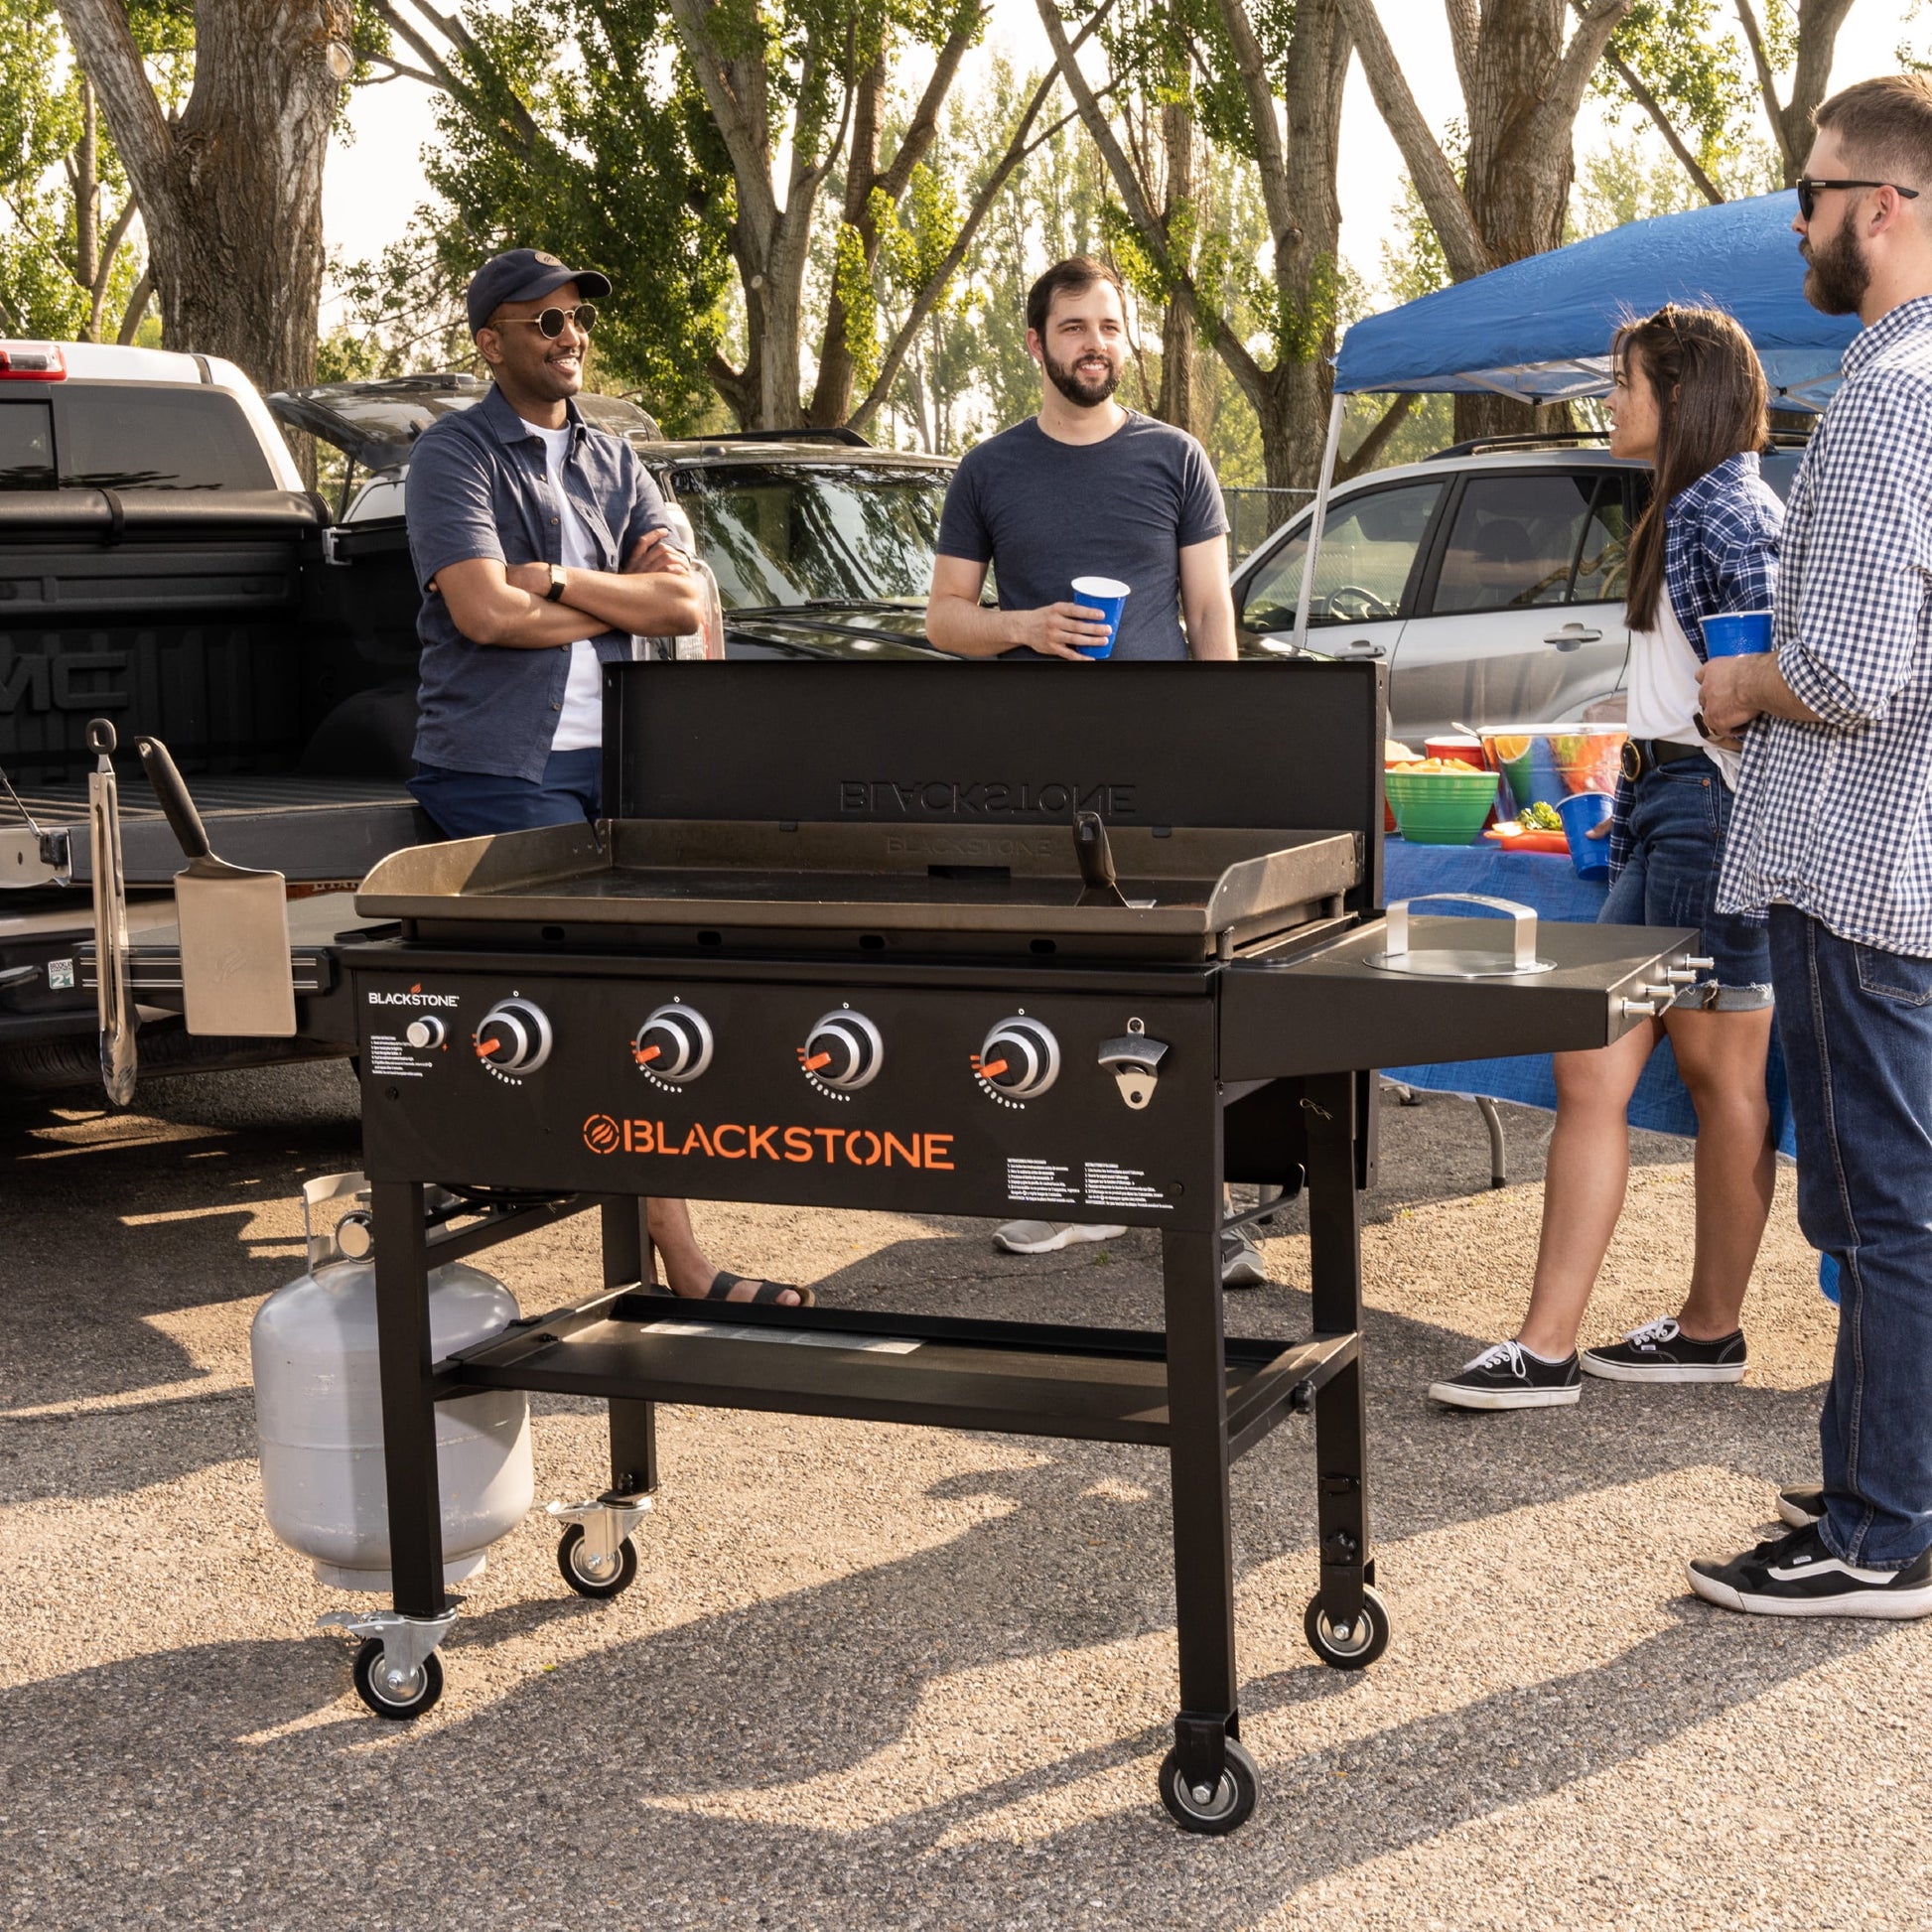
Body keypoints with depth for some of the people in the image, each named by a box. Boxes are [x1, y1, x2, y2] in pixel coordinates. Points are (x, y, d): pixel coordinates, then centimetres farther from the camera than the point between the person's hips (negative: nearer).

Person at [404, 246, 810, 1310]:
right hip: (498, 769, -6)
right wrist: (626, 601, -2)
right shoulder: (455, 454, -2)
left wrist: (554, 578, -10)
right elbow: (484, 611, -15)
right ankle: (681, 1260, -10)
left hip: (601, 759, 7)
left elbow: (688, 601, 4)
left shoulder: (613, 462, 16)